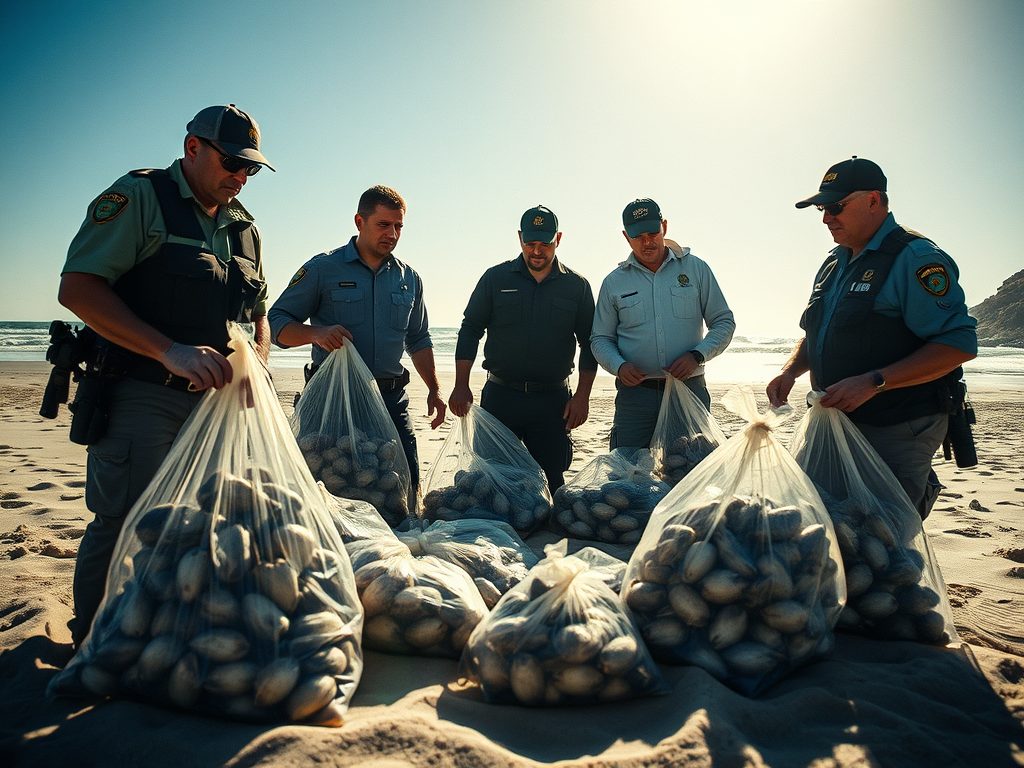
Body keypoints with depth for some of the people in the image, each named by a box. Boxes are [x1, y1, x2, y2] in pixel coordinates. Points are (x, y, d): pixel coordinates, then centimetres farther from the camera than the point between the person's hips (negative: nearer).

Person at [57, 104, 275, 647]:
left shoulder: (244, 228, 17)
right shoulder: (138, 196, -3)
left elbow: (258, 312, 23)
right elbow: (77, 288, -14)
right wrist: (170, 351, -24)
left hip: (217, 400, 6)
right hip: (142, 397, -6)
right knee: (123, 527, -3)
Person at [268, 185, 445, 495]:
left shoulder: (409, 278, 13)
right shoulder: (323, 269, -1)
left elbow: (418, 341, 22)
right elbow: (277, 322, -1)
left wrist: (434, 389, 14)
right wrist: (314, 333, -21)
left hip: (392, 399, 3)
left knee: (407, 486, 0)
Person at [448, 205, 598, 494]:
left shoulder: (577, 286, 6)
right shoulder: (495, 278, 5)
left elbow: (589, 343, 7)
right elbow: (470, 330, 5)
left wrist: (582, 397, -1)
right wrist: (461, 386, -3)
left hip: (553, 399, 0)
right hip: (500, 395, 0)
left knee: (551, 480, 3)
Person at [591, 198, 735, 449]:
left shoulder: (696, 269, 5)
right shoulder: (614, 283, 7)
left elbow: (724, 322, 7)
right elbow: (600, 339, 10)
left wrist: (696, 355, -10)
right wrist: (619, 366, -11)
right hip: (635, 393, 0)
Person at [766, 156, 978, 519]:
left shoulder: (914, 258, -11)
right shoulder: (833, 263, 13)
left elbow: (959, 343, -18)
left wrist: (873, 382, -24)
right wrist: (790, 371, 4)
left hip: (896, 432, -7)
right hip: (837, 423, 8)